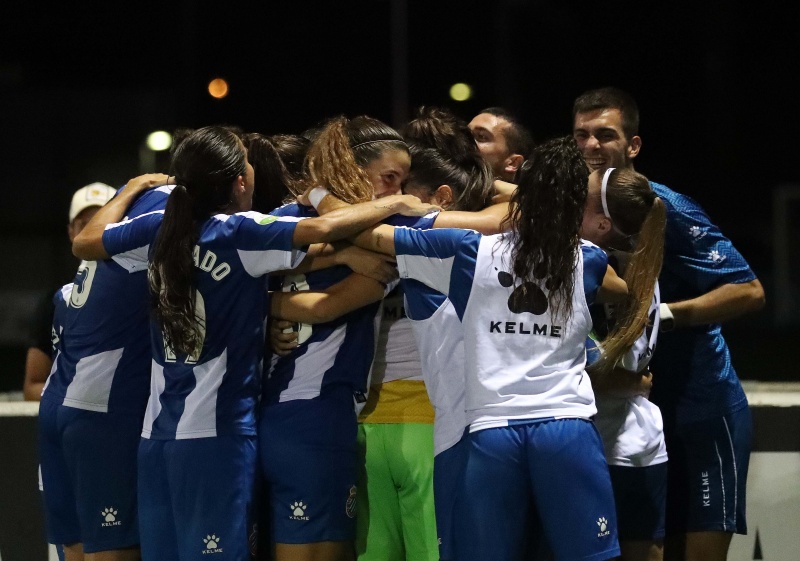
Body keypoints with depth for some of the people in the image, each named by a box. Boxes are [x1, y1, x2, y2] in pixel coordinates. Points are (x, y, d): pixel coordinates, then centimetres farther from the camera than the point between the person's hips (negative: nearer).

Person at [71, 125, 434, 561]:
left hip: (158, 432, 6)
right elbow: (321, 229, -25)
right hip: (215, 432, -6)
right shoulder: (238, 234, -11)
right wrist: (396, 204, -11)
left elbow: (84, 243, 20)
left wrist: (132, 189, 34)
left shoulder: (159, 230, 6)